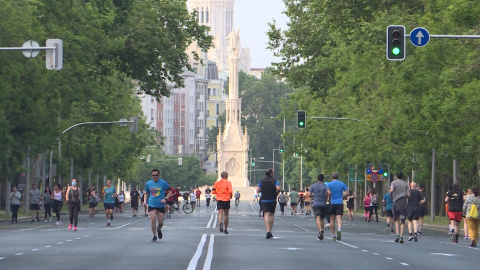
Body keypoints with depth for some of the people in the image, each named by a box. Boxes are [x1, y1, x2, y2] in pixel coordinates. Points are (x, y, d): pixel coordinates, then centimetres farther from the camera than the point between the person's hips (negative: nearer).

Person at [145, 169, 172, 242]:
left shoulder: (163, 183, -4)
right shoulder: (148, 183, 3)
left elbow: (170, 192, 3)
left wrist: (165, 199, -13)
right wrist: (145, 200, 4)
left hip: (161, 205, 0)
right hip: (152, 205, 0)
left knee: (161, 222, 1)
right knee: (153, 219, -16)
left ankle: (159, 229, 38)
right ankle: (154, 236, -3)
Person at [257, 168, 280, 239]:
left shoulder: (261, 181, 5)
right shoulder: (274, 181, -3)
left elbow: (258, 190, 2)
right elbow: (278, 188, -18)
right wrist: (276, 193, 1)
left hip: (264, 201, 0)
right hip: (272, 200, 0)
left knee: (266, 215, -8)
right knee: (271, 215, 16)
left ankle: (268, 231, -26)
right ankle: (270, 231, 19)